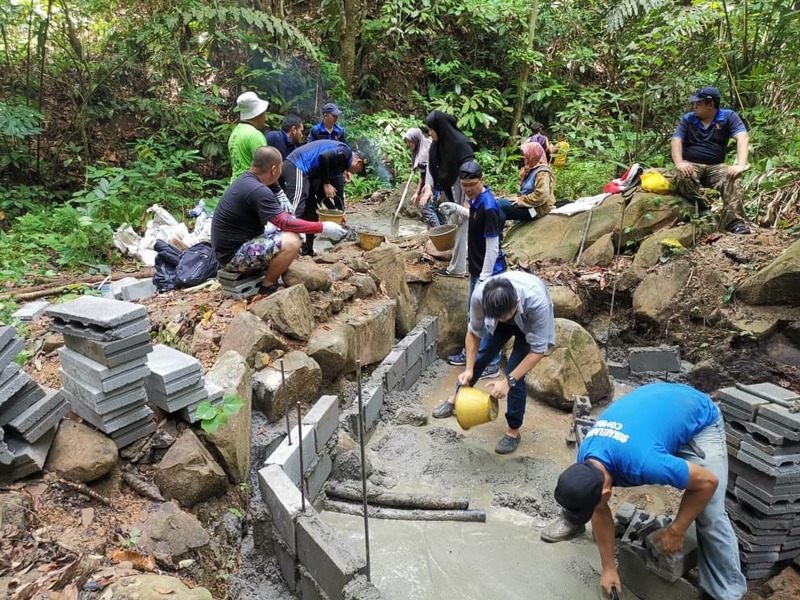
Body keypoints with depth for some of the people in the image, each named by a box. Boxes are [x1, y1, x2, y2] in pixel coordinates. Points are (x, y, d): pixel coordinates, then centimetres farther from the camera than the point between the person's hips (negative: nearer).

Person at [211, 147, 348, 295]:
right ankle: (267, 287, -6)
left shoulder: (245, 179, 6)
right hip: (233, 254, -10)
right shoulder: (258, 191, -24)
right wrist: (323, 228, -19)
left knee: (287, 233, 15)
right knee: (291, 242, -24)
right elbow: (285, 222, -23)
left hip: (232, 243, 10)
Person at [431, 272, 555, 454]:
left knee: (515, 374, -10)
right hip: (500, 310, 3)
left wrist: (508, 380, -37)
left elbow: (537, 350, -33)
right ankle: (456, 399, 34)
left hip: (529, 322, -3)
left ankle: (514, 430, 10)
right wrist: (469, 369, -21)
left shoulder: (537, 302, -45)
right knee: (481, 355, 9)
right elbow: (474, 332, -18)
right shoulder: (479, 295, -38)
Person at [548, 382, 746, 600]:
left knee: (711, 517, -14)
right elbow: (600, 511, -4)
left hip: (699, 420, -5)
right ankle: (574, 521, 29)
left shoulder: (643, 464, -43)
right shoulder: (585, 459, -21)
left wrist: (676, 531, -17)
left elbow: (708, 482, -26)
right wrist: (608, 568, 1)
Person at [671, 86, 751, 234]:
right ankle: (701, 206, -18)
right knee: (681, 176, -36)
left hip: (716, 167, 0)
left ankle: (734, 221, -35)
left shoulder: (728, 116, 4)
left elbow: (743, 138, -9)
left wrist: (740, 165, -27)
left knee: (734, 178, -31)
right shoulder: (687, 119, 9)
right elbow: (676, 140, -3)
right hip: (691, 165, 0)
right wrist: (679, 162, -24)